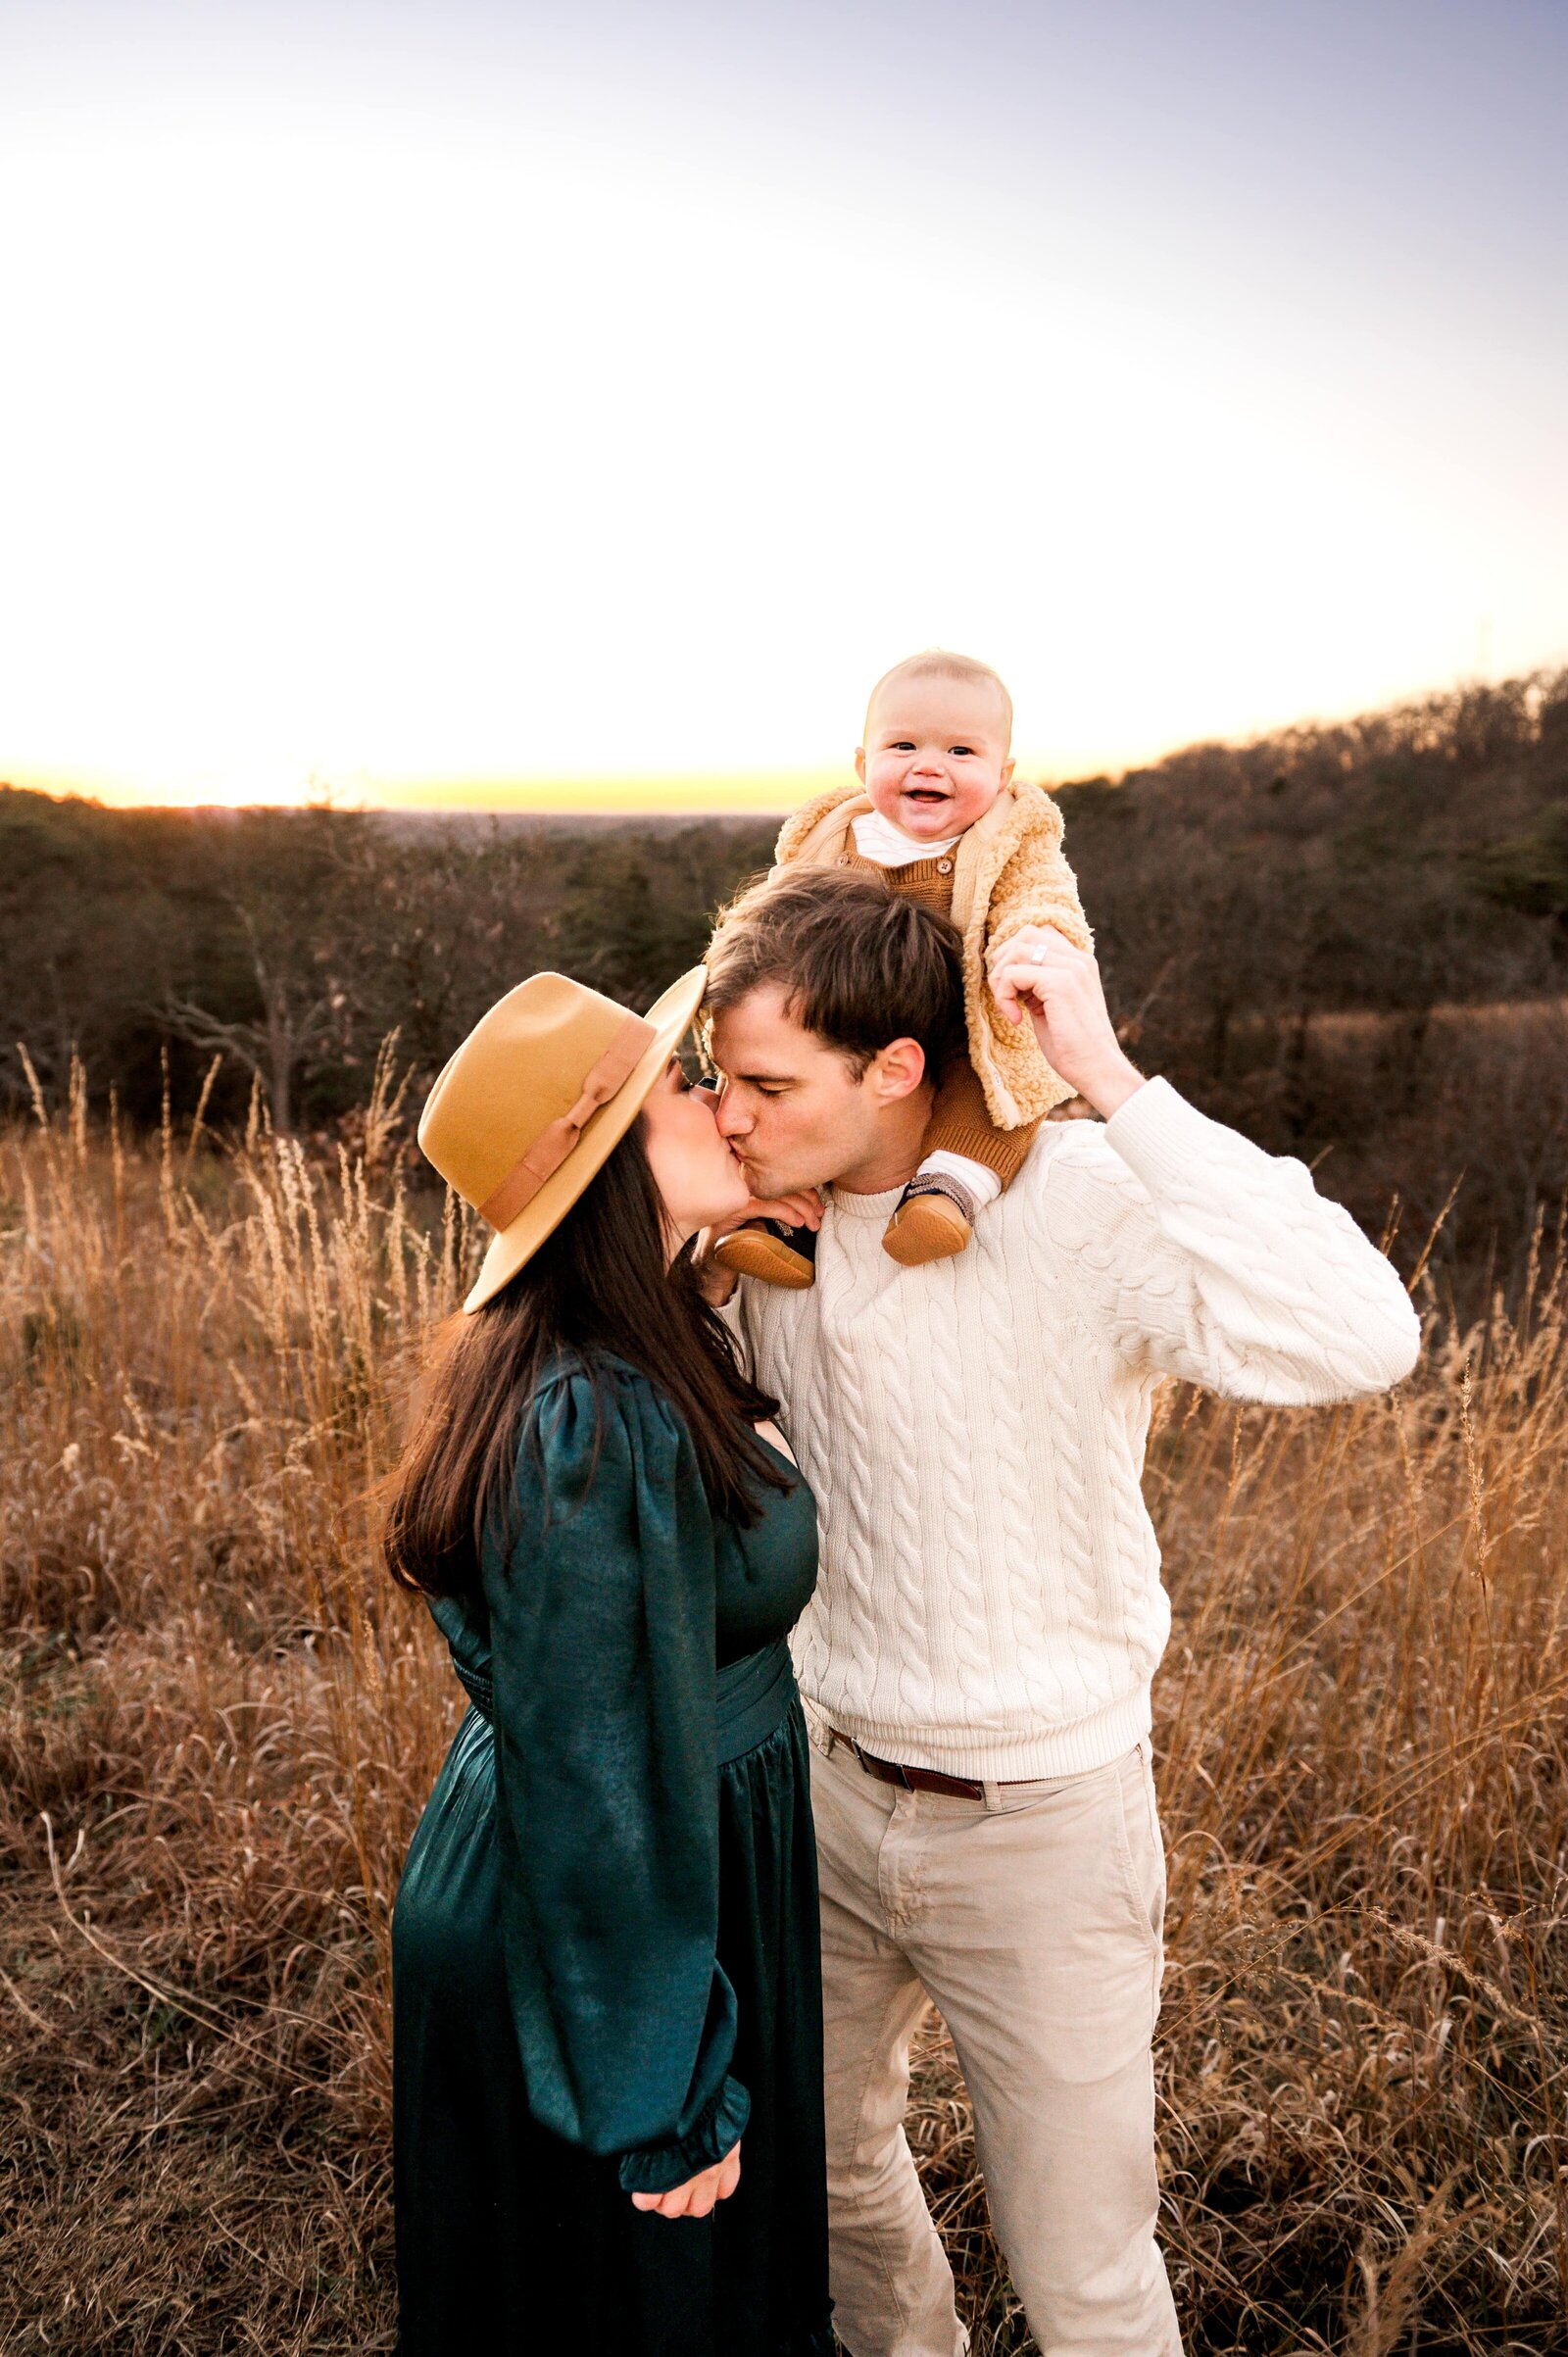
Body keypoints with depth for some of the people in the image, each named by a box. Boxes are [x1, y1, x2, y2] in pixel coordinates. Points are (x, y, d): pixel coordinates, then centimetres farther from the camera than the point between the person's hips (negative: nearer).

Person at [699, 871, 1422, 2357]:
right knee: (823, 2158, 28)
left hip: (1041, 1826, -6)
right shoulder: (769, 1227, -6)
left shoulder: (1074, 1204, -24)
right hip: (832, 1786, 6)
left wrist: (1110, 1078, -39)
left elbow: (1360, 1340, -41)